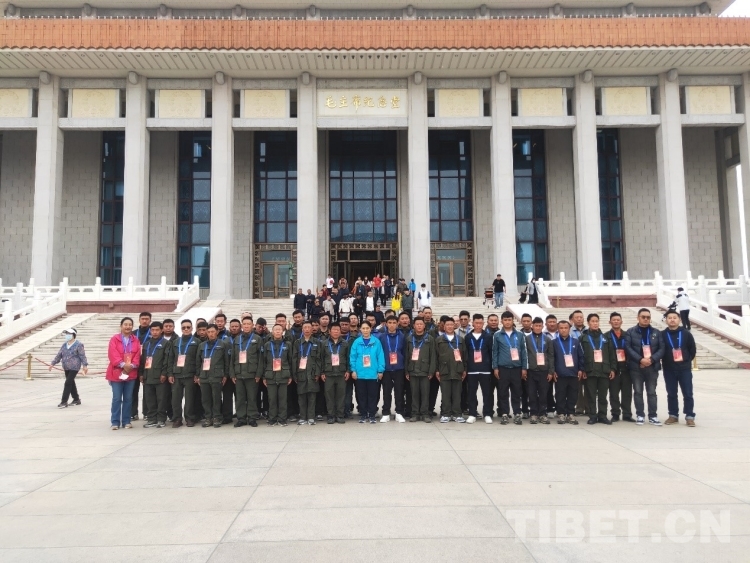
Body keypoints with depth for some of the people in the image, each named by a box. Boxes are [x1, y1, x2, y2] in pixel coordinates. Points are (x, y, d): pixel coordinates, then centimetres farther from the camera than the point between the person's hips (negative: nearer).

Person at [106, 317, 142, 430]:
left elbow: (137, 355, 2)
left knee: (128, 398, 8)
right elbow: (113, 354, -11)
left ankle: (126, 421, 14)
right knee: (117, 398, -1)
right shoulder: (114, 339, -1)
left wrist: (132, 365, -14)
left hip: (131, 373, 3)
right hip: (117, 373, -3)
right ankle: (115, 422, 6)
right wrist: (123, 365, -20)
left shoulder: (136, 340, 8)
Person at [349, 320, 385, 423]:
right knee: (362, 395, 10)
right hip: (360, 374, 1)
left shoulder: (376, 342, -3)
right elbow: (352, 357, 1)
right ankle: (363, 415, 21)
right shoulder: (357, 342, 0)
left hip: (373, 374, -1)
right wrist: (353, 370, -3)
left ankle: (372, 416, 17)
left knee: (373, 395, 7)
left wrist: (380, 370, -5)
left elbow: (380, 357, -3)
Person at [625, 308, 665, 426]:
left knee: (651, 392, 7)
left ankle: (653, 416, 13)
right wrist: (640, 359, -17)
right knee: (638, 392, 3)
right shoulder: (630, 332, 2)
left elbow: (661, 348, 2)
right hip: (636, 367, -1)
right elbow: (628, 348, -7)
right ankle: (640, 415, 10)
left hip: (652, 367, 2)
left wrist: (652, 359, -13)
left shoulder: (656, 332, 9)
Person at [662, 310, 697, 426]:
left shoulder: (686, 334, 0)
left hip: (684, 369, 0)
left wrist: (687, 360, 3)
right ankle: (673, 415, 17)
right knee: (671, 394, 8)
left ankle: (689, 416, 9)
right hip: (669, 370, 0)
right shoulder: (662, 335, -2)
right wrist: (665, 361, 1)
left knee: (688, 394, 1)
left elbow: (692, 349, 7)